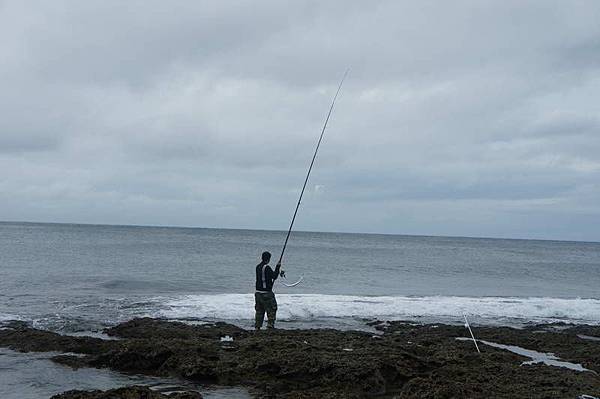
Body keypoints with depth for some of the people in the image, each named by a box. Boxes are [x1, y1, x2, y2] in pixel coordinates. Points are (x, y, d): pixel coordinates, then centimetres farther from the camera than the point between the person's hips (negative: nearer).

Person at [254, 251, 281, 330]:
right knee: (271, 309, 2)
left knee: (259, 310, 14)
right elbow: (274, 276, -13)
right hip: (266, 293, -8)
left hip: (258, 292, 8)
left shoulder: (258, 266, 9)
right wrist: (278, 267, -4)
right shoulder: (267, 267, -17)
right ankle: (270, 325, -2)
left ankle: (257, 326, 14)